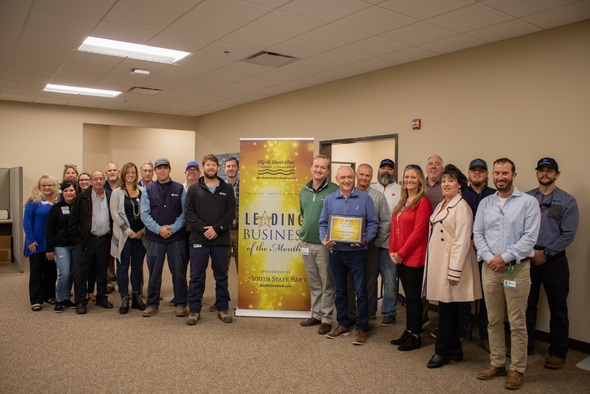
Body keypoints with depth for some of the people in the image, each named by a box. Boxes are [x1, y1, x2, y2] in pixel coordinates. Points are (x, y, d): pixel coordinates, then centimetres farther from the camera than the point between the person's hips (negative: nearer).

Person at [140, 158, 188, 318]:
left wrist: (173, 228, -11)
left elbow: (185, 213, 1)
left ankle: (180, 304, 12)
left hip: (176, 237, -1)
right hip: (154, 237, 1)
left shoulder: (179, 189, 6)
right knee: (154, 272, 7)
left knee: (179, 271, 1)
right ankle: (152, 304, 20)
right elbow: (144, 214, 2)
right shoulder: (148, 190, 9)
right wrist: (159, 229, -10)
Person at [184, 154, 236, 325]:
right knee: (196, 277, 5)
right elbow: (188, 212, 0)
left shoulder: (227, 189, 8)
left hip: (221, 241, 1)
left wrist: (216, 228, -13)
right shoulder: (194, 189, 8)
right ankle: (195, 310, 16)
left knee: (221, 276, 9)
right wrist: (203, 228, -13)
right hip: (199, 240, 0)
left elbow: (231, 213, 0)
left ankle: (223, 308, 20)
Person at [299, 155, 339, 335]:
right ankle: (316, 314, 28)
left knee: (327, 284, 3)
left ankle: (327, 318, 14)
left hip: (324, 244, -5)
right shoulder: (304, 191, 10)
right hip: (306, 243, 6)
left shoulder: (335, 190, -8)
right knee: (314, 284, 16)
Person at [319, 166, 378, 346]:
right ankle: (343, 325, 28)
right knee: (340, 291, 14)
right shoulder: (329, 199, 6)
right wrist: (324, 240, -9)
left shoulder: (365, 198, 0)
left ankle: (361, 329, 14)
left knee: (361, 292, 0)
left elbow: (373, 223, 0)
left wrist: (365, 239, -16)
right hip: (336, 251, 3)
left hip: (357, 252, -3)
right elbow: (323, 223, 8)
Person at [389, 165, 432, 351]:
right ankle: (408, 332, 24)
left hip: (414, 256, -7)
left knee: (414, 296, 1)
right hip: (400, 257, 7)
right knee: (408, 294, 14)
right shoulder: (402, 202, 15)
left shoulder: (423, 202, -10)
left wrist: (401, 253, -13)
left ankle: (415, 336, 12)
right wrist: (392, 251, 3)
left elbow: (418, 231, -15)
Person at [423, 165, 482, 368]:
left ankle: (442, 352, 13)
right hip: (436, 262, 9)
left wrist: (454, 271, -19)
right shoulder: (441, 205, 15)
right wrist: (429, 260, 13)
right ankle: (454, 348, 27)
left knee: (447, 307, 1)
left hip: (450, 263, -9)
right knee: (447, 307, 15)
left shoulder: (461, 207, -12)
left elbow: (462, 241, -17)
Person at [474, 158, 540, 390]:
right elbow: (478, 234, 8)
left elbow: (530, 237, -9)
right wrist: (489, 257, -7)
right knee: (494, 320, 11)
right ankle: (497, 364, 24)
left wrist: (505, 258, -14)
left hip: (516, 268, -4)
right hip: (490, 267, 4)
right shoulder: (485, 203, 11)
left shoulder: (528, 202, -2)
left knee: (517, 322, 2)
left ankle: (517, 369, 15)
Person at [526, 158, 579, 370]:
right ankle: (525, 345, 23)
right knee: (527, 304, 8)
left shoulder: (567, 201, 2)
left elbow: (568, 234, -5)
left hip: (554, 260, -1)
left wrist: (545, 252, -10)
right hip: (528, 259, 2)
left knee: (557, 308, 7)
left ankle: (558, 352, 20)